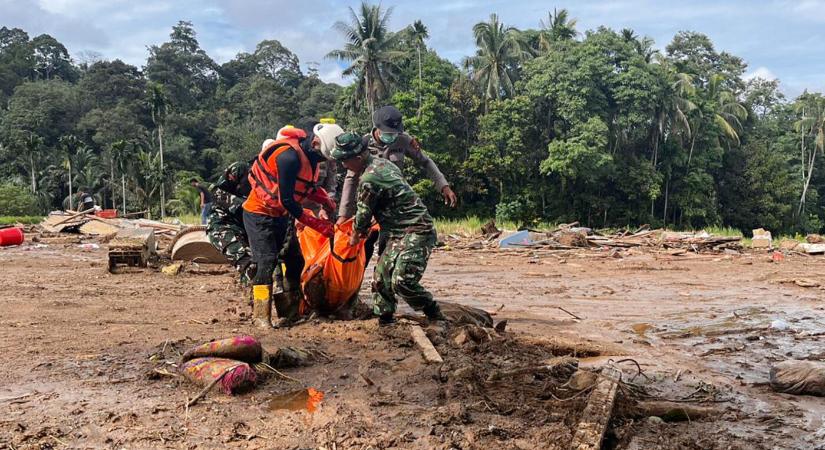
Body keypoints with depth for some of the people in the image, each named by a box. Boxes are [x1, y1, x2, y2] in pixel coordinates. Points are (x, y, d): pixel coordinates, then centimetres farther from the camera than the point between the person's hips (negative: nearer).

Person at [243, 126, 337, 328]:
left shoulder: (310, 155, -2)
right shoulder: (289, 156, -29)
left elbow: (309, 186, 14)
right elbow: (287, 200, -28)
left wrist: (328, 203, -4)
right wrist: (317, 224, -24)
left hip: (281, 215, 9)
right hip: (259, 214, -9)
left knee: (295, 260, 6)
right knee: (267, 262, -13)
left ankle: (288, 311, 13)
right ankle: (261, 315, -5)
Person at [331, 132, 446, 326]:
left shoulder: (369, 179, -19)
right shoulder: (380, 162, 11)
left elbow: (364, 213, -6)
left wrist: (355, 236, 13)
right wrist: (365, 227, 26)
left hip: (416, 232, -11)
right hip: (402, 232, 11)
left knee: (402, 281, -18)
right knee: (382, 275, 11)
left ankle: (436, 317, -2)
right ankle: (384, 320, 20)